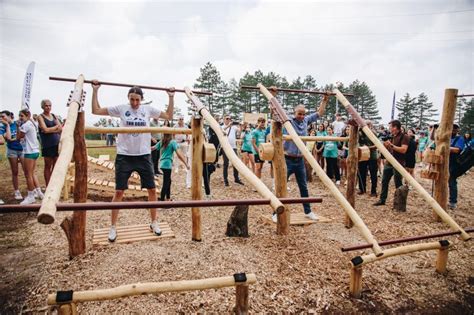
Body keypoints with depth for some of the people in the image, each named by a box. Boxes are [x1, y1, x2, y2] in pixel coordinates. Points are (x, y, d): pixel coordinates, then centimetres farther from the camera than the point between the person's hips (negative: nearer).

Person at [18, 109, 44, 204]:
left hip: (30, 152, -10)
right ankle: (38, 192, 21)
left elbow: (19, 137, -7)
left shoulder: (25, 125, -14)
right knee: (32, 173, 16)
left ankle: (31, 196, 4)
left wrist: (19, 127, 2)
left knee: (28, 174, -3)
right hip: (34, 151, 10)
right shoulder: (31, 124, 16)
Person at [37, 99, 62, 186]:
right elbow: (45, 130, -14)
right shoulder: (40, 117, -1)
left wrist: (50, 130, -10)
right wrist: (56, 127, -2)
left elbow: (61, 129, 5)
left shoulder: (54, 116, 14)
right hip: (48, 145, -5)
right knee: (48, 166, 2)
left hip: (57, 144, 5)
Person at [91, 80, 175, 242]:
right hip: (124, 156, -2)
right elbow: (96, 110, 4)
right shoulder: (120, 108, 1)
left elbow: (169, 116, 10)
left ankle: (154, 222, 21)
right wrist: (95, 90, 0)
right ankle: (113, 227, 14)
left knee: (152, 190, 5)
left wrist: (171, 97, 8)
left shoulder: (148, 110, 5)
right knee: (119, 192, 0)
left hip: (144, 156, 2)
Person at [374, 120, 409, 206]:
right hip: (388, 162, 8)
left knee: (398, 184, 0)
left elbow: (403, 150, -22)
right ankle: (382, 200, 20)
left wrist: (391, 145, -20)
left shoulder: (404, 137, -9)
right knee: (384, 181, 10)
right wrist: (385, 145, -1)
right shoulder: (391, 137, 14)